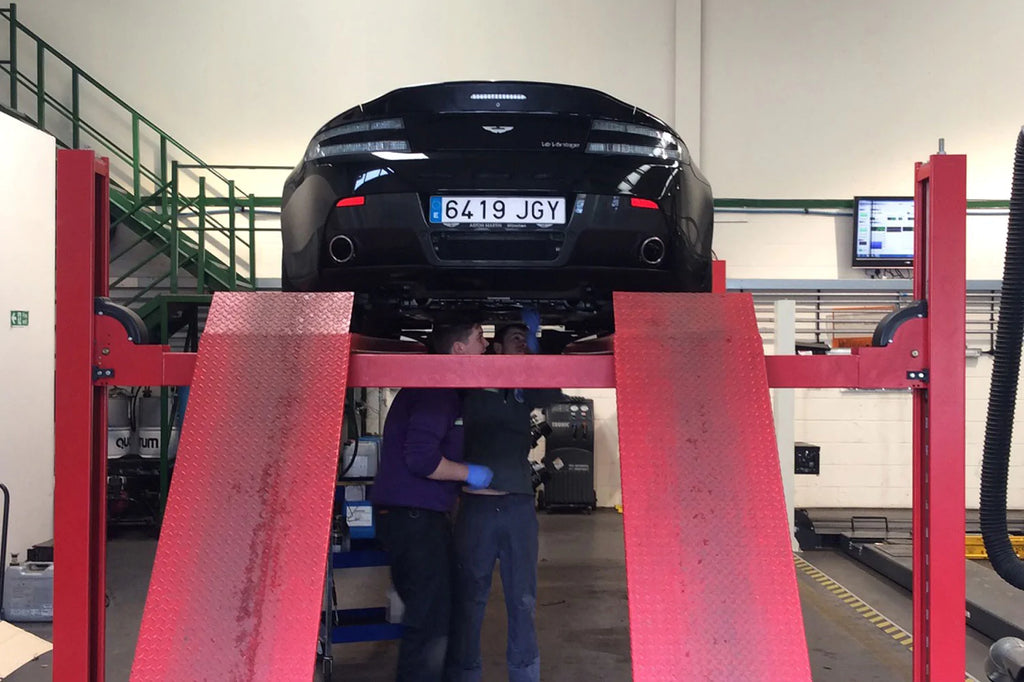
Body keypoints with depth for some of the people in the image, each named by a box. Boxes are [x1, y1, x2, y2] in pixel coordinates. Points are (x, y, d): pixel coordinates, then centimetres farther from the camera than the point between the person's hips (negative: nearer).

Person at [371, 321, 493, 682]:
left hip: (419, 515, 11)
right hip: (412, 516, -11)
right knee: (430, 622, -7)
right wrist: (470, 473, -12)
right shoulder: (436, 390, -17)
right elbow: (421, 458, -26)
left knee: (438, 614, 19)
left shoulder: (446, 388, 15)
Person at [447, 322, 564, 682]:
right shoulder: (470, 390, 7)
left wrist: (534, 351, -3)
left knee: (523, 601, 6)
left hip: (519, 506, 3)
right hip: (477, 505, -3)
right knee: (469, 600, 1)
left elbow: (553, 392, -3)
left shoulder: (523, 393, 15)